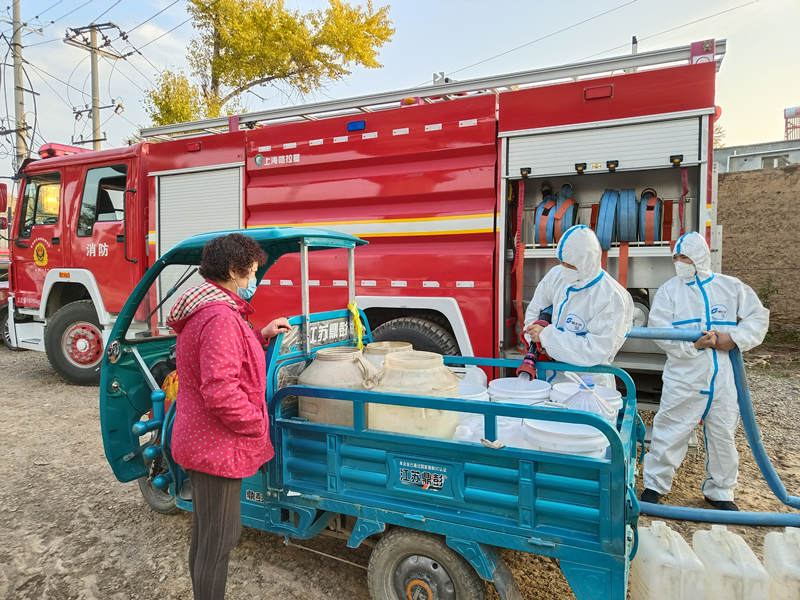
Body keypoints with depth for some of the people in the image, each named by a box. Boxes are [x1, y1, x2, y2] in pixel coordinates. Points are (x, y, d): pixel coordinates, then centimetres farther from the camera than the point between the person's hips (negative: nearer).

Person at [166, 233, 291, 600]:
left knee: (205, 535, 25)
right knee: (219, 540, 6)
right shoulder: (220, 317, -26)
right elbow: (221, 393, -32)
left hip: (199, 442, 11)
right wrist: (257, 423, -17)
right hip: (218, 447, -11)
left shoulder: (203, 309, 9)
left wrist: (261, 336, 10)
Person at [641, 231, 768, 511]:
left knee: (723, 435, 13)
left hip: (724, 377, 3)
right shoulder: (669, 290, 0)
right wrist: (694, 344, -22)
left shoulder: (732, 287, 7)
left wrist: (735, 338, -10)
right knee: (670, 430, 1)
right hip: (684, 376, -2)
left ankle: (719, 491, 32)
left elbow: (758, 317, 7)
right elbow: (659, 329, -9)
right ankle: (655, 484, 18)